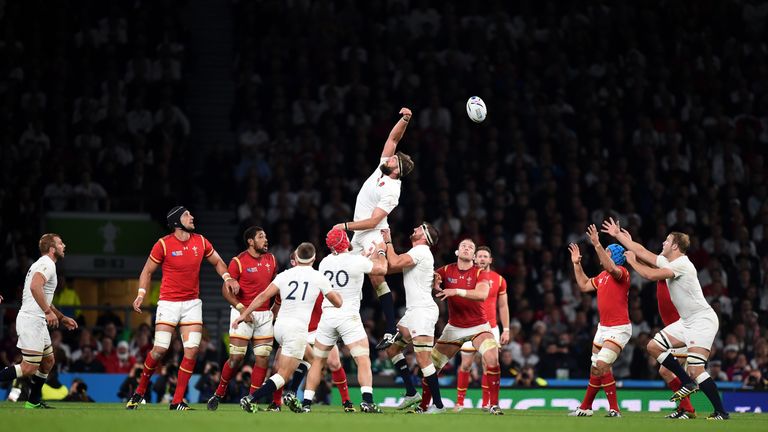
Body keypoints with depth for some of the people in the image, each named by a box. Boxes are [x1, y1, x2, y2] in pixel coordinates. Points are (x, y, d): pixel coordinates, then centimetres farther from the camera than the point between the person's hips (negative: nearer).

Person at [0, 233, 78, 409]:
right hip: (31, 320, -11)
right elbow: (35, 286, -29)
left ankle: (34, 401, 21)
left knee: (48, 361, 15)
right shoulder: (47, 264, -10)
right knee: (29, 368, -13)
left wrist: (62, 318, 34)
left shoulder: (44, 264, 22)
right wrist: (48, 312, -30)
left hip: (38, 321, 11)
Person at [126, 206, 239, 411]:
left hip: (192, 303, 4)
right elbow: (147, 271, 2)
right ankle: (140, 392, 10)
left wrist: (227, 277, 1)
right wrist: (141, 293, -11)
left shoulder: (201, 242, 4)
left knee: (192, 351, -8)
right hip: (168, 303, -4)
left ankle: (177, 401, -2)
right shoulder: (163, 244, -7)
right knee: (160, 349, -11)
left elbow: (217, 262, 20)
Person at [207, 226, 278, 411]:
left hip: (264, 314, 5)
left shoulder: (271, 260, 8)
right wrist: (240, 308, -18)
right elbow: (226, 290, -8)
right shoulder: (238, 262, -9)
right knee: (236, 357, -8)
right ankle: (219, 393, 11)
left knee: (263, 359, -2)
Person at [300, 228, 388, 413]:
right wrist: (380, 252, 23)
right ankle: (367, 400, -21)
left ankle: (306, 403, 12)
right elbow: (382, 269, 5)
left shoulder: (324, 263, 6)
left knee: (318, 362, 14)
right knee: (364, 361, -6)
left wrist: (369, 257, 33)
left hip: (327, 316, 4)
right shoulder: (356, 261, -10)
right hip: (349, 316, -4)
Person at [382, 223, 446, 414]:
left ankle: (438, 404, -12)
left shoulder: (421, 251, -9)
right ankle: (411, 393, 16)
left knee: (423, 360, -14)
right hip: (413, 312, 11)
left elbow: (394, 263, -19)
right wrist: (384, 244, 18)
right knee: (392, 349, 14)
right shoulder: (415, 253, 21)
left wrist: (388, 242, -4)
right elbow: (388, 268, 24)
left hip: (423, 311, -11)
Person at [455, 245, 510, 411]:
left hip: (491, 328, 1)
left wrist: (506, 329, 5)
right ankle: (459, 402, 7)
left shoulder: (499, 280, 5)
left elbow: (503, 306, 9)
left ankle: (486, 403, 3)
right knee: (466, 365, 0)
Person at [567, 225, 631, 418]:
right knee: (596, 368, 14)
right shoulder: (602, 276, 14)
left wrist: (597, 244, -36)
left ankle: (614, 408, -13)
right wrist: (577, 264, 23)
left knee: (601, 366, -20)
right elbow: (584, 285, 27)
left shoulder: (621, 272, -12)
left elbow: (611, 267, -34)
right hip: (603, 327, 9)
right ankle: (585, 408, 25)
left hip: (619, 328, -9)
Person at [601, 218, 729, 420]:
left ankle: (721, 412, -14)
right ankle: (688, 383, 12)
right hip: (687, 321, 10)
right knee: (654, 346, 7)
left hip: (702, 320, -10)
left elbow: (651, 275, -25)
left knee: (696, 370, -19)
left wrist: (632, 261, -8)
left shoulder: (681, 264, -18)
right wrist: (618, 235, 22)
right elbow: (643, 252, 19)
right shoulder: (668, 262, 11)